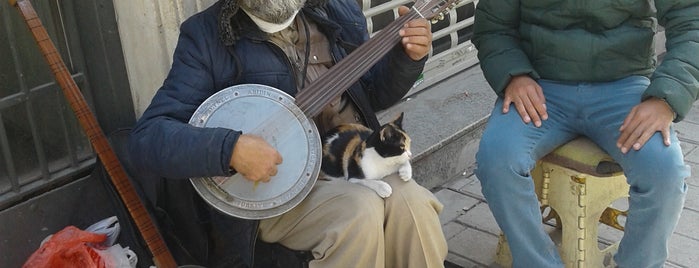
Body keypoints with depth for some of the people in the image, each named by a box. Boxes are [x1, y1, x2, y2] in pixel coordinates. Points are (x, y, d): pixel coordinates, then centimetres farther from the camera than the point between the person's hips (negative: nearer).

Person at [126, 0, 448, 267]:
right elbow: (145, 138, -16)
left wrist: (408, 57, -2)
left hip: (358, 167, 4)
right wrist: (230, 148, -32)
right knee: (361, 209, -29)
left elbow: (372, 95, 17)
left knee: (411, 201, -25)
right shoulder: (207, 35, -10)